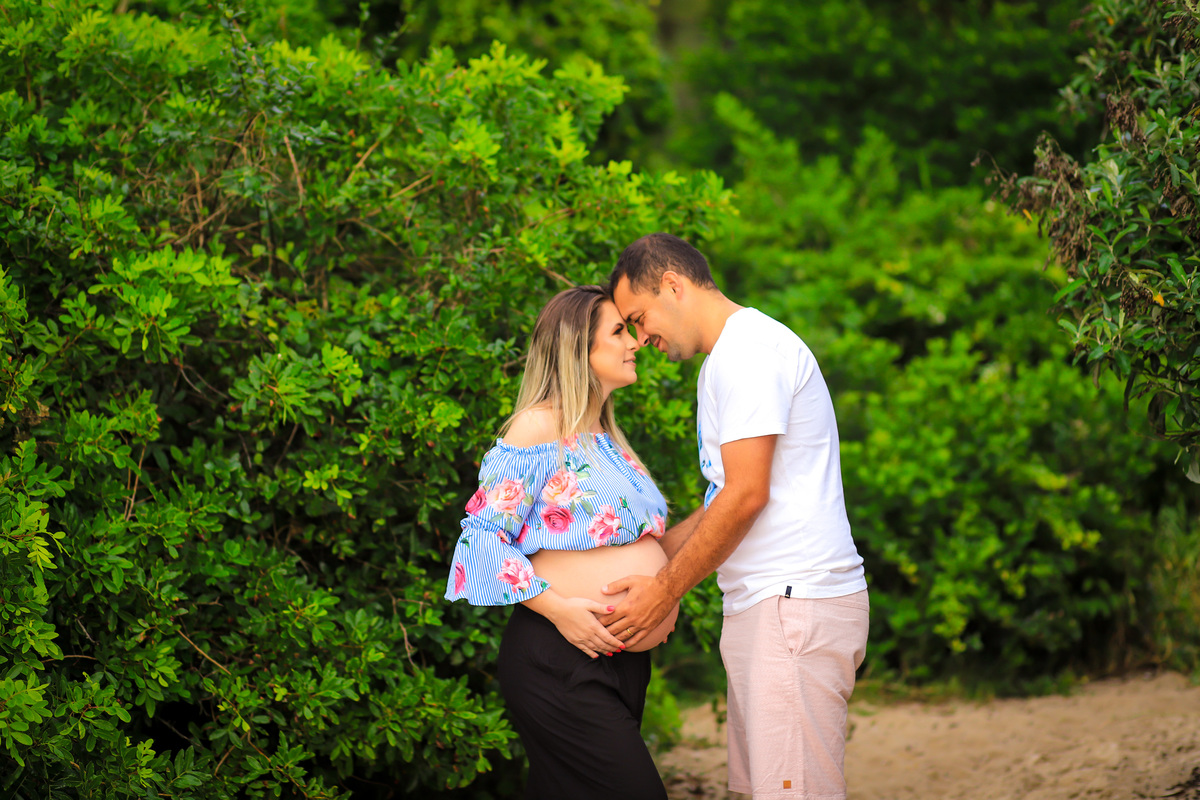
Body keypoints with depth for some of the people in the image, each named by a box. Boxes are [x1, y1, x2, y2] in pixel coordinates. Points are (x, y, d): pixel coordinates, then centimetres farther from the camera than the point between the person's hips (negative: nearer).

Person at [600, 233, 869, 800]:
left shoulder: (749, 349, -11)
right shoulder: (728, 358, 23)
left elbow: (747, 495, -16)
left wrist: (665, 589, -8)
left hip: (796, 603, -10)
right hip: (765, 605, 10)